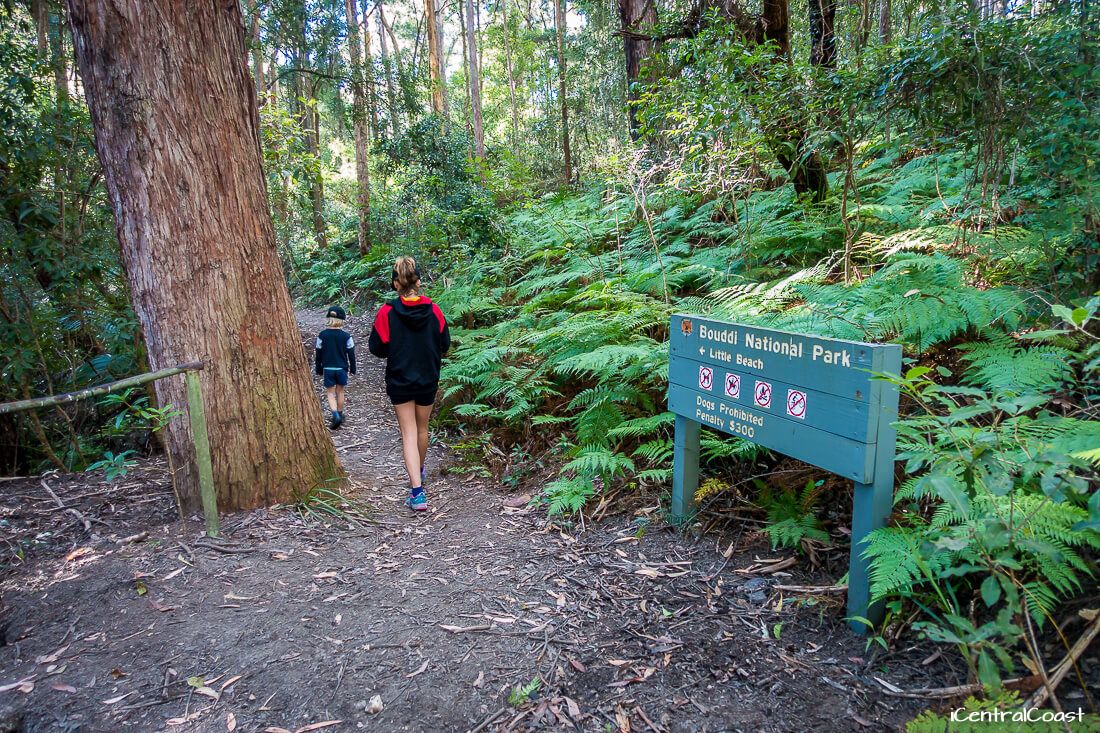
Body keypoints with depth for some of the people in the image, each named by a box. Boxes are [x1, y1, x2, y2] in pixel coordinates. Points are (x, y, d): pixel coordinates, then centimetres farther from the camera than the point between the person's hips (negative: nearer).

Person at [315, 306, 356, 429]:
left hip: (328, 369, 0)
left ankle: (335, 414, -14)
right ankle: (340, 414, 26)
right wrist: (352, 368, 11)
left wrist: (319, 369, 11)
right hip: (342, 368, 0)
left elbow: (319, 354, 0)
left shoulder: (322, 335, -7)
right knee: (340, 391, 16)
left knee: (330, 393, 7)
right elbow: (351, 354, -2)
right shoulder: (346, 336, -9)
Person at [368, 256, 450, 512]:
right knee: (422, 428, 22)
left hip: (399, 381, -2)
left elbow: (376, 348, -6)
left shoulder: (387, 313, -14)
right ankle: (419, 472, 44)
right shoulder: (434, 310, -9)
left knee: (409, 433, 2)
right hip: (428, 380, 2)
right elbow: (445, 344, 0)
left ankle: (417, 492, -9)